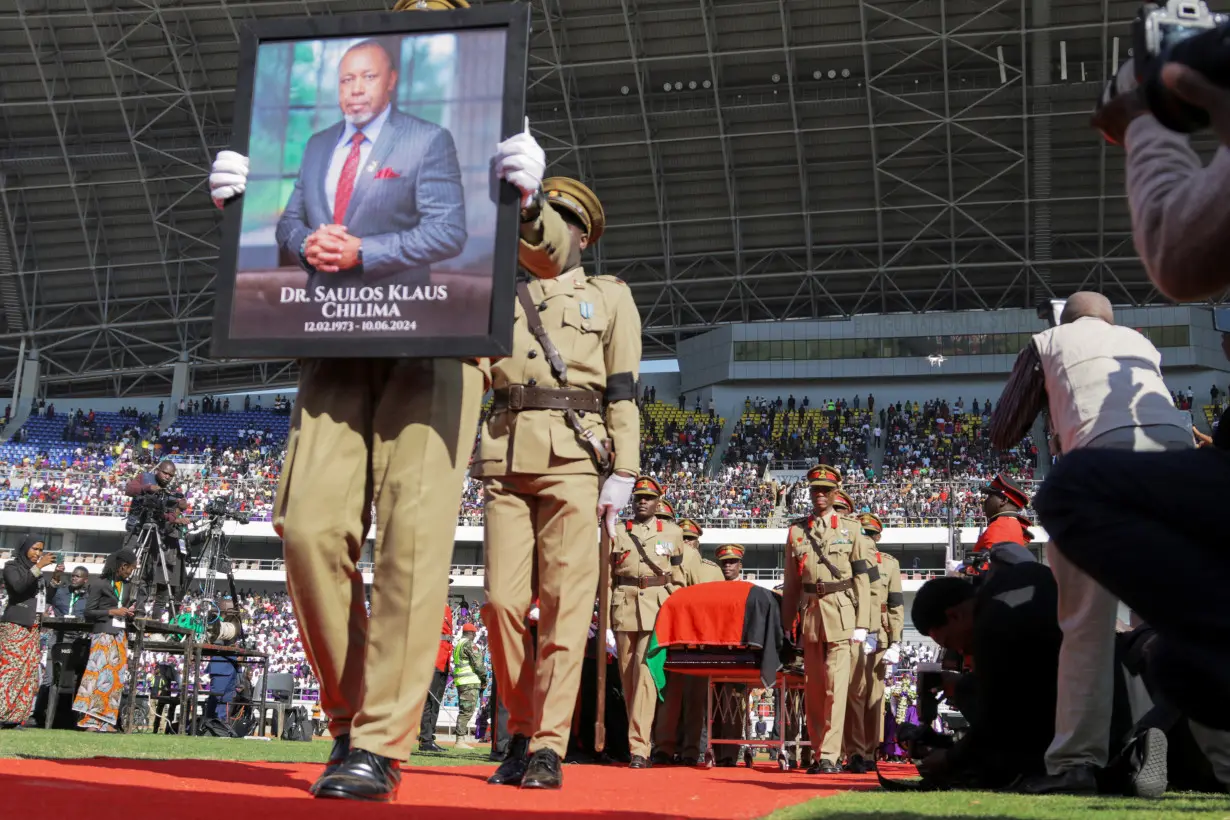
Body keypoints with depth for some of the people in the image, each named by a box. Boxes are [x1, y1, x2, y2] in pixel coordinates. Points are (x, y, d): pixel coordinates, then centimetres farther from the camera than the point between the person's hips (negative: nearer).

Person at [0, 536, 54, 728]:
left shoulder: (36, 571, 19)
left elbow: (48, 596, 15)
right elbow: (19, 586, -18)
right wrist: (38, 567, -20)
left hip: (33, 626, 7)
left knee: (29, 671, 0)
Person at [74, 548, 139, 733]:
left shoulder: (129, 586, 14)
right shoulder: (99, 583, -3)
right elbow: (88, 612, -4)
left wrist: (130, 612, 4)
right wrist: (112, 612, -14)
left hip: (121, 637, 7)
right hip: (103, 634, -6)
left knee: (115, 678, 3)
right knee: (99, 674, -13)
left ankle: (107, 721, 5)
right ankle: (90, 721, -14)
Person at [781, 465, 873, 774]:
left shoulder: (851, 528, 6)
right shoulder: (796, 530, 12)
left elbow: (862, 578, 2)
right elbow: (791, 583, 14)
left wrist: (862, 623, -5)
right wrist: (785, 626, 10)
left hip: (841, 611, -3)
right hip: (810, 612, 3)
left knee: (836, 684, -9)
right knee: (814, 686, 7)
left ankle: (830, 755, -7)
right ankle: (817, 752, 15)